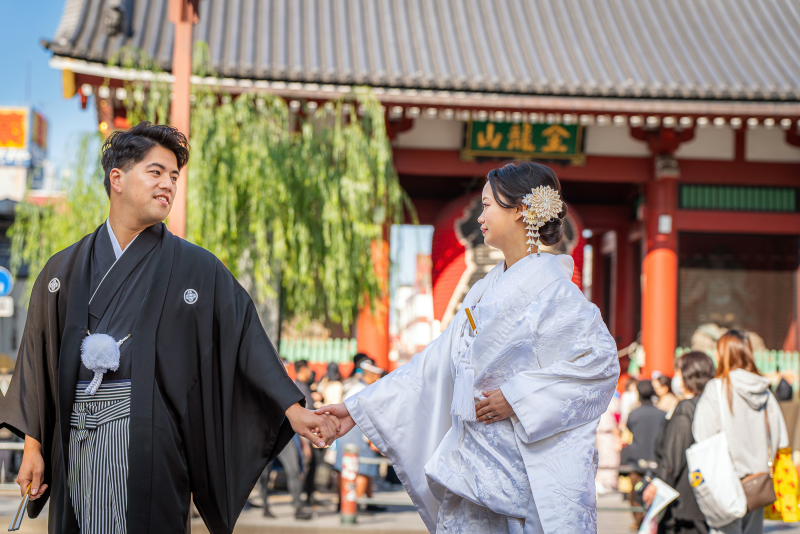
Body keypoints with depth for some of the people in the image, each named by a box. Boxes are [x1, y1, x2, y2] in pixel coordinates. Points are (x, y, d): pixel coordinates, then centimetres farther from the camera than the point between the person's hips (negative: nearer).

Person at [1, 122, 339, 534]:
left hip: (149, 438, -2)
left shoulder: (195, 268, 5)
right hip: (76, 435, 2)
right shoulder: (64, 269, 11)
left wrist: (293, 411, -10)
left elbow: (245, 338, -1)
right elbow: (37, 359, 12)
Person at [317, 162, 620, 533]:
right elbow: (436, 364, 16)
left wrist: (518, 398, -16)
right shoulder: (485, 292, 14)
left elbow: (602, 358, -15)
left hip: (534, 469, -7)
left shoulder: (550, 287, -8)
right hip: (475, 461, 7)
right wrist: (357, 409, 14)